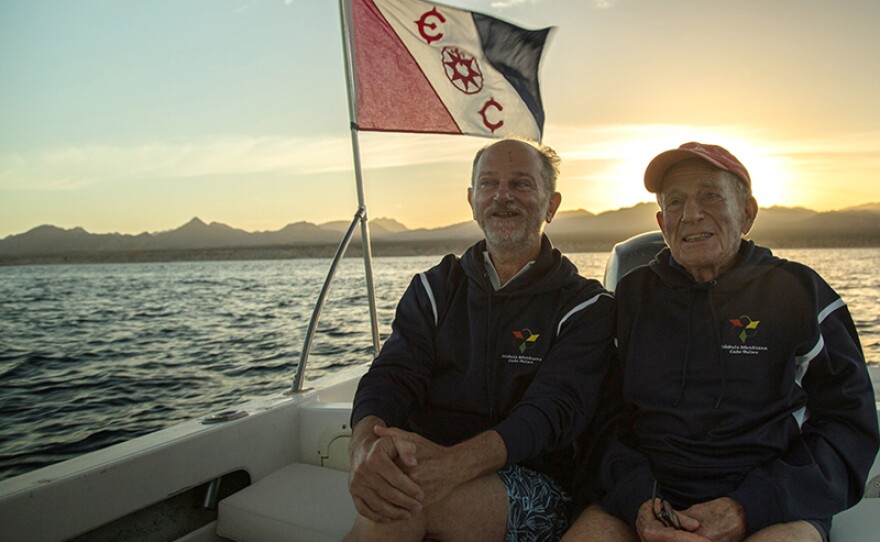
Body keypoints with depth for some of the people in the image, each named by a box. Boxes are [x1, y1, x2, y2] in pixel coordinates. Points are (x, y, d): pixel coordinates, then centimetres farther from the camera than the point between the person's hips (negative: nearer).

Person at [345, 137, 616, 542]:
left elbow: (552, 410, -13)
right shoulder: (434, 289, 13)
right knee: (390, 490, -31)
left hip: (533, 483, -3)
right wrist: (366, 444, -26)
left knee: (402, 503, -31)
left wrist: (455, 463, -32)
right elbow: (392, 375, -1)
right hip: (424, 467, 3)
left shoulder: (585, 306, 2)